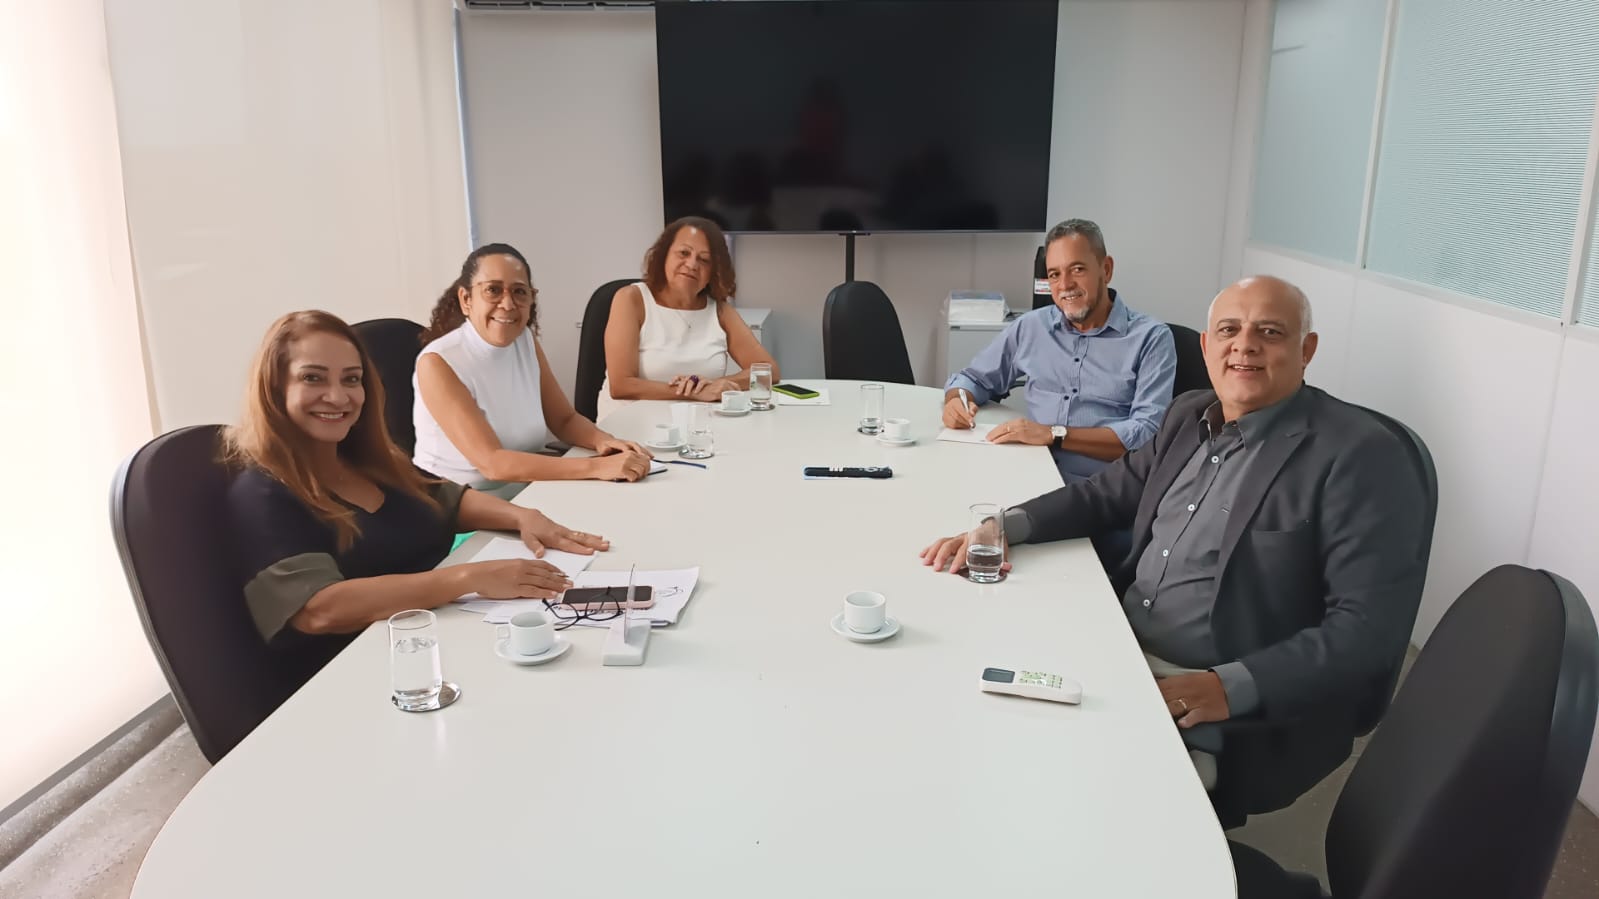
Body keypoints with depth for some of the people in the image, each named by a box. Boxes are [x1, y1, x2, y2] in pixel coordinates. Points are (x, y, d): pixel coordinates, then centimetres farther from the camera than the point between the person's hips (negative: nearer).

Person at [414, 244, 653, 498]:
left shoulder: (527, 341, 1)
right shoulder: (437, 363, -18)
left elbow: (565, 419, 7)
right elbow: (492, 463, -25)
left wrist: (602, 441, -15)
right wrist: (596, 467, -32)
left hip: (524, 496, 7)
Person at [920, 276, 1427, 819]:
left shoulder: (1361, 456, -13)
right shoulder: (1191, 417, 9)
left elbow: (1369, 632, -17)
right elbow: (1109, 494, 18)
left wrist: (1230, 688, -27)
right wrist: (1004, 527, -1)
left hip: (1239, 722, -7)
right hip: (1114, 652, 7)